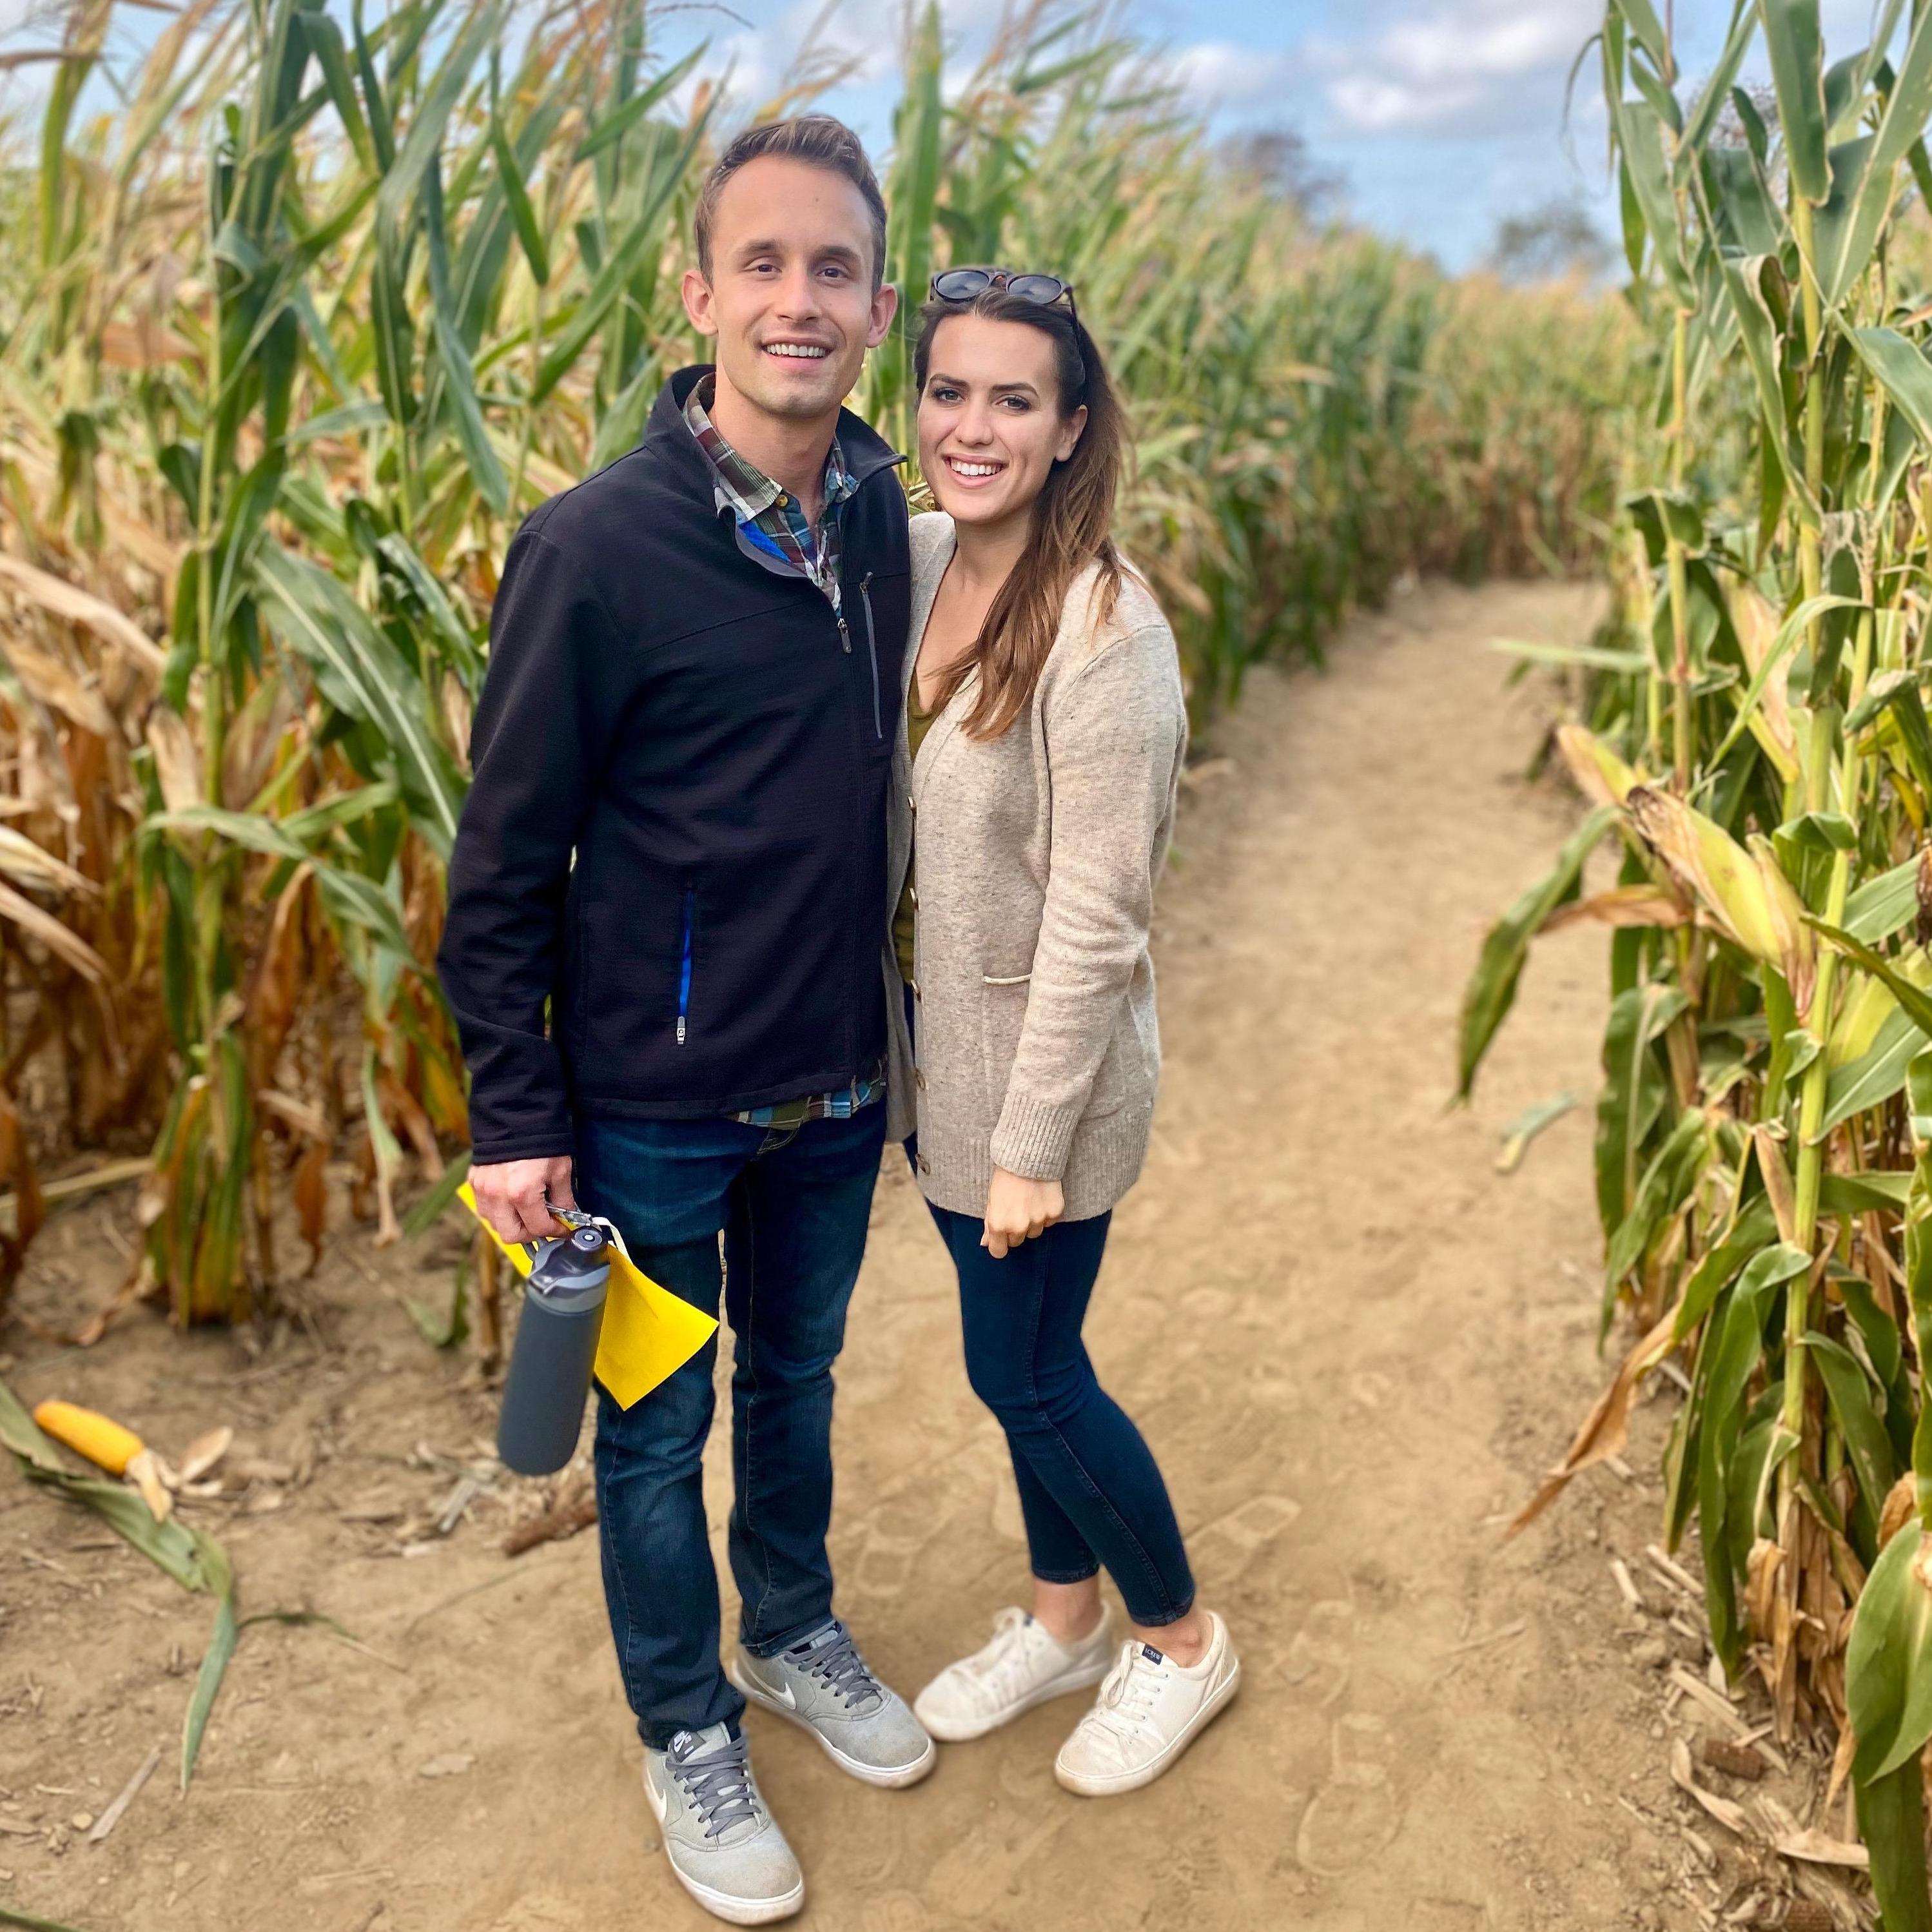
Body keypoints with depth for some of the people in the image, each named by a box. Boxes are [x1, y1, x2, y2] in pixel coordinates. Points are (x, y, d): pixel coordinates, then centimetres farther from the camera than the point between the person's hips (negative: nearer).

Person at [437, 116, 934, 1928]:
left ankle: (796, 1636, 48)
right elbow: (507, 851, -12)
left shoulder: (885, 519, -2)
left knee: (798, 1377, 23)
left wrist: (887, 1022, 11)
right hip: (653, 1101, -4)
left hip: (833, 1088, 5)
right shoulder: (594, 544, -17)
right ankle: (687, 1736, 37)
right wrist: (514, 1116, -13)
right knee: (659, 1426, 14)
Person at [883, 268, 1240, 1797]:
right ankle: (1065, 1622, 44)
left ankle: (1183, 1642, 34)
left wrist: (1032, 1143, -18)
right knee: (1023, 1354, 21)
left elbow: (1096, 918, -22)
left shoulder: (1107, 634, -23)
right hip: (933, 1039, 7)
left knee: (1024, 1370, 8)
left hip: (1043, 1058, -7)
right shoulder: (912, 559, 0)